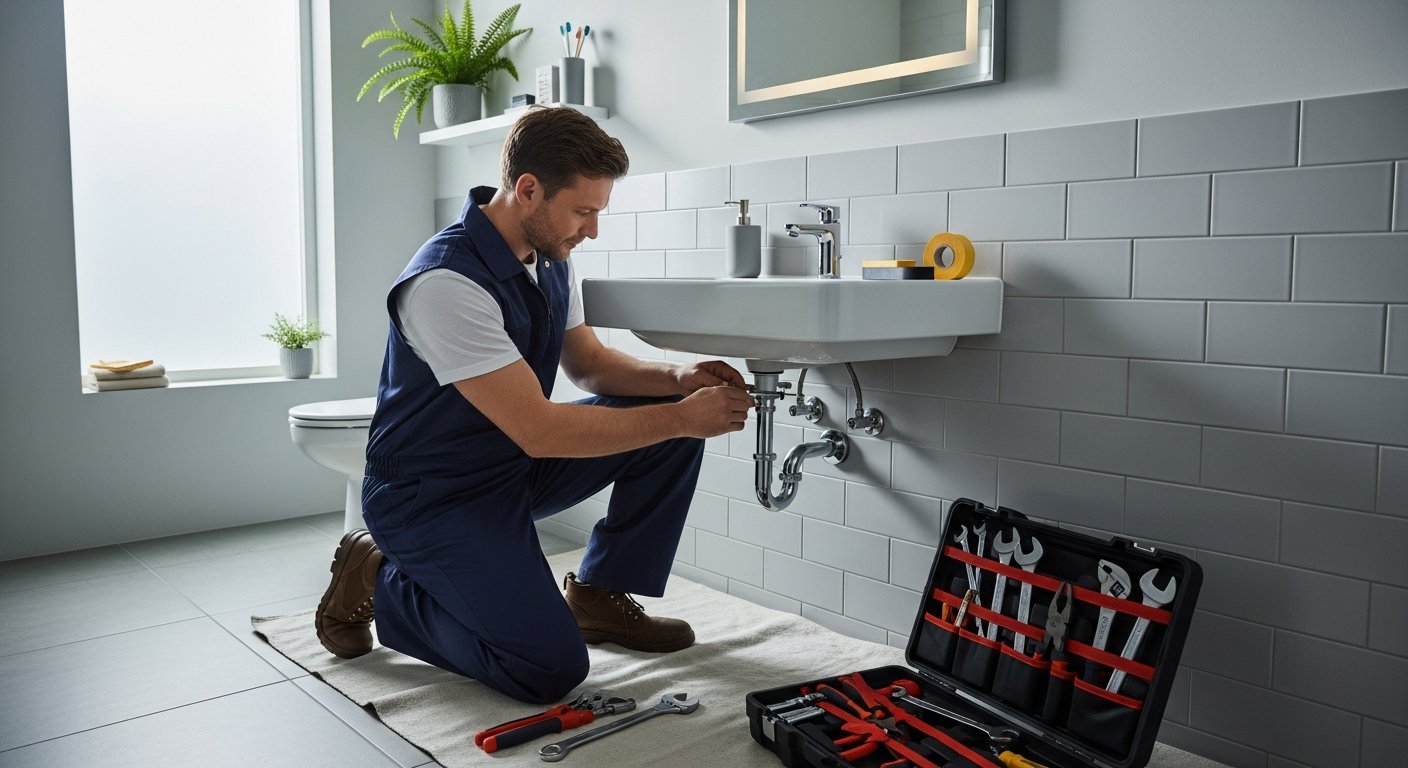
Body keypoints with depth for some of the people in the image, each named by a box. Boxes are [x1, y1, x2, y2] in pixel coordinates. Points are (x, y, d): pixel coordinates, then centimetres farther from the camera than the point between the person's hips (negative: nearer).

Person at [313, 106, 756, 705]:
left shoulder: (549, 258, -1)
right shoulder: (446, 282, -29)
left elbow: (589, 362, 11)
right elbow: (540, 431, -30)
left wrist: (677, 378, -8)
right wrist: (681, 415, -24)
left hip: (516, 466, 9)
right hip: (432, 496, -8)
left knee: (672, 418, -4)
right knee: (551, 669, -18)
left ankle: (600, 595, 8)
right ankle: (378, 581, 3)